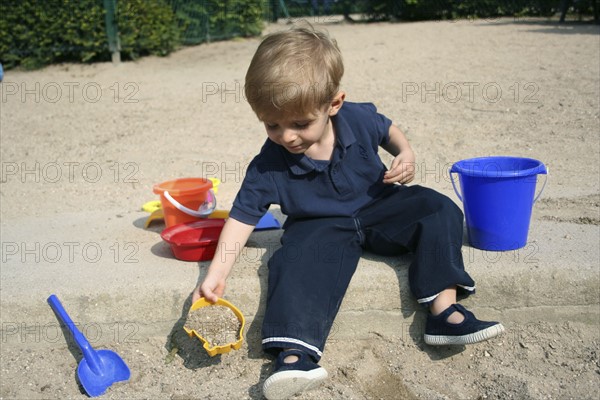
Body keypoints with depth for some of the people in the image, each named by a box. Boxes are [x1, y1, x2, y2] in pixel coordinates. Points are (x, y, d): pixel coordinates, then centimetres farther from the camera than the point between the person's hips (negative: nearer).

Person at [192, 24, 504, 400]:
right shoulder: (268, 165, -19)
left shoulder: (360, 118, -15)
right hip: (321, 225, -2)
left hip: (379, 207, 3)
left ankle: (444, 307, -24)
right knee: (300, 257, -33)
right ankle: (296, 350, -44)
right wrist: (217, 274, -23)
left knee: (439, 210, -17)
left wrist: (406, 154, -13)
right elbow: (243, 214, -15)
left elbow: (388, 129, 9)